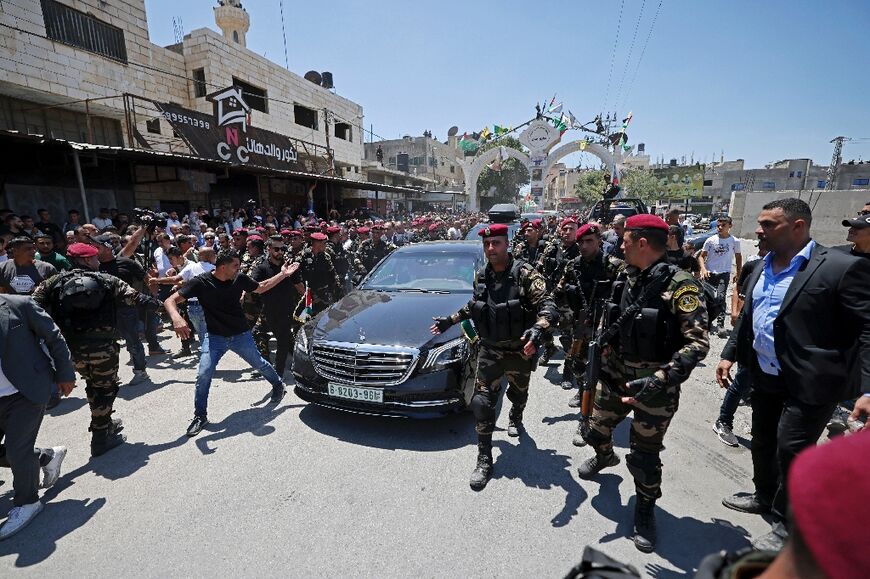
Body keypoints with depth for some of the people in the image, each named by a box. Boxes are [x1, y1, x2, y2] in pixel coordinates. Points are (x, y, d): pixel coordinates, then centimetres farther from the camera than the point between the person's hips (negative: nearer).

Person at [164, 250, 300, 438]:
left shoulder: (240, 279, -10)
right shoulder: (201, 282, -18)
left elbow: (261, 288, 8)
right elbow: (170, 300, -22)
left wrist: (284, 274, 3)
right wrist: (177, 318, -44)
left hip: (241, 335, 2)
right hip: (215, 337, -1)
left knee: (259, 364, 16)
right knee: (203, 375, -10)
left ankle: (279, 385, 44)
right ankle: (200, 416, 12)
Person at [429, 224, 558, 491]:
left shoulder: (525, 273, -17)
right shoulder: (481, 276, -1)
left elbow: (547, 306, -26)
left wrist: (538, 330, -46)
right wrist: (450, 320, 15)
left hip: (520, 351, -2)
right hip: (490, 350, 3)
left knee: (518, 394, 23)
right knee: (482, 402, -4)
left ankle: (515, 418, 60)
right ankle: (484, 461, 11)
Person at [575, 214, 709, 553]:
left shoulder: (679, 286, -19)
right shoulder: (625, 277, 1)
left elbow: (698, 343, -23)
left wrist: (661, 381, -31)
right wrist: (603, 344, 4)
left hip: (654, 383, -6)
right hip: (616, 373, 6)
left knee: (644, 456, 6)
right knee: (596, 429, 19)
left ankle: (645, 508, 34)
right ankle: (605, 457, 54)